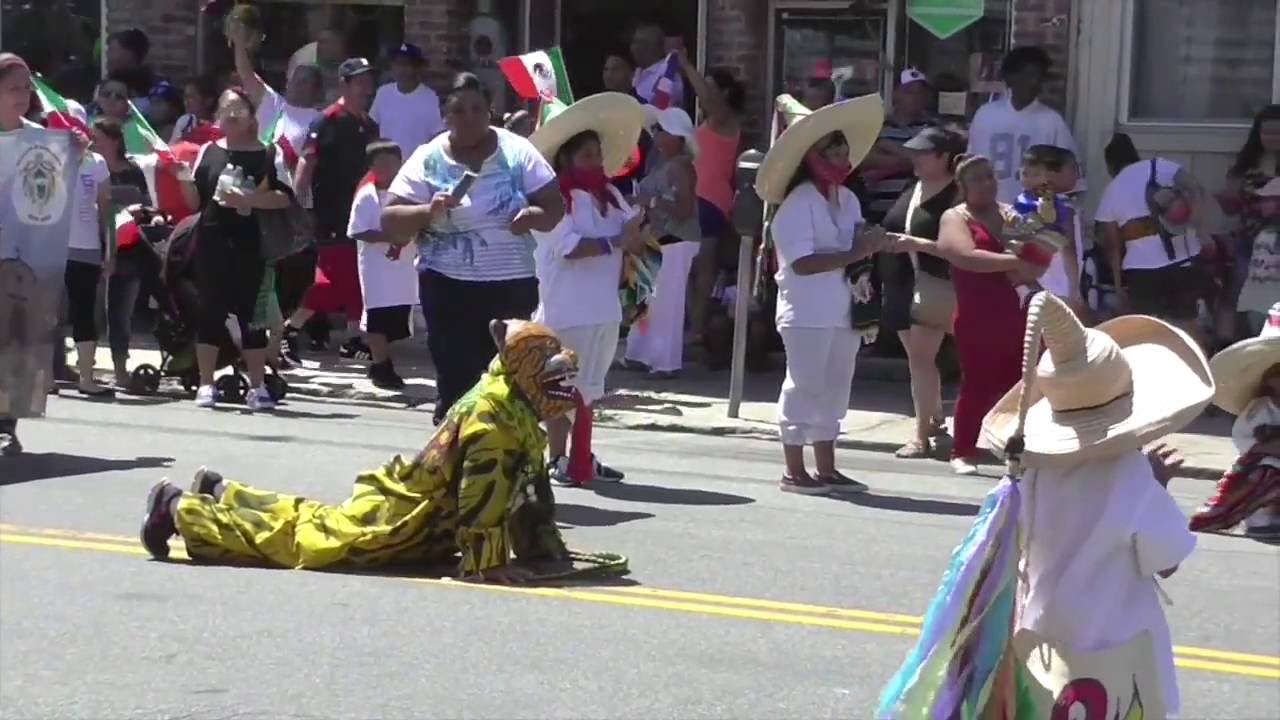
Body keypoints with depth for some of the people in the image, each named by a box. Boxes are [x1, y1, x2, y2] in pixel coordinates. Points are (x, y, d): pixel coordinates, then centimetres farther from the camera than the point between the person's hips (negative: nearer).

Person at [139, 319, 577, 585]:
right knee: (297, 541, -8)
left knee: (319, 521, 23)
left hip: (409, 506, 10)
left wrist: (545, 544, 11)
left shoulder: (519, 415, 9)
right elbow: (482, 493, -30)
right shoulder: (492, 415, -23)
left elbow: (532, 484, 17)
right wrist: (486, 563, -30)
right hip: (398, 514, -10)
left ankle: (221, 492, 35)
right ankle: (179, 508, -2)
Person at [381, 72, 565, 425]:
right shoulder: (428, 160, 1)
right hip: (449, 288, -1)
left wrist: (534, 215, -17)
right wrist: (428, 212, -20)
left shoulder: (517, 152, 3)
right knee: (456, 381, -3)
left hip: (512, 286, 1)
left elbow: (555, 207, 5)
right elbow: (390, 221, -1)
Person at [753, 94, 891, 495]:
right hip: (807, 312, -9)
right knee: (804, 387, -2)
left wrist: (872, 246, -2)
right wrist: (854, 254, -24)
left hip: (843, 310, 9)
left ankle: (826, 469, 21)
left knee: (835, 387, 13)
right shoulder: (798, 203, -14)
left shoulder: (849, 199, 13)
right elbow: (802, 262, -22)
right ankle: (794, 472, 5)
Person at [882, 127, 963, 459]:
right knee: (917, 355, 16)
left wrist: (916, 244, -25)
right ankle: (935, 417, 33)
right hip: (901, 282, 8)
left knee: (920, 356, -12)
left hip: (933, 284, -8)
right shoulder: (914, 189, 12)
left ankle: (922, 436, -10)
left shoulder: (955, 195, -12)